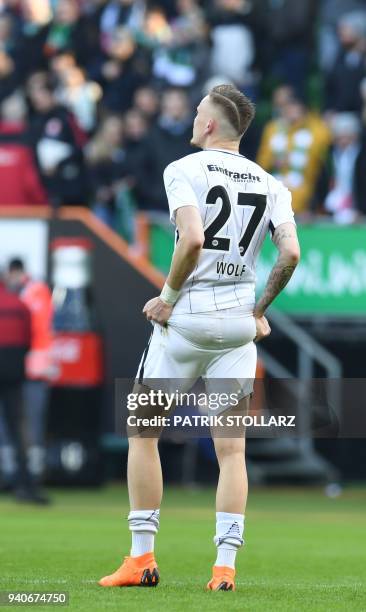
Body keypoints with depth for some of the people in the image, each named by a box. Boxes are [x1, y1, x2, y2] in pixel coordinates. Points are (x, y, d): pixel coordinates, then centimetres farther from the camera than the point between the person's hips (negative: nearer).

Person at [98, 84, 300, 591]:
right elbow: (291, 253, -4)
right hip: (238, 323, 4)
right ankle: (225, 565, -3)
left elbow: (192, 239, -21)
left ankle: (142, 558, 7)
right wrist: (259, 311, 8)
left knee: (142, 432, 10)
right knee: (231, 449, 5)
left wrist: (168, 296, -8)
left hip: (186, 319, -4)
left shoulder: (184, 170, -6)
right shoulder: (271, 185, 8)